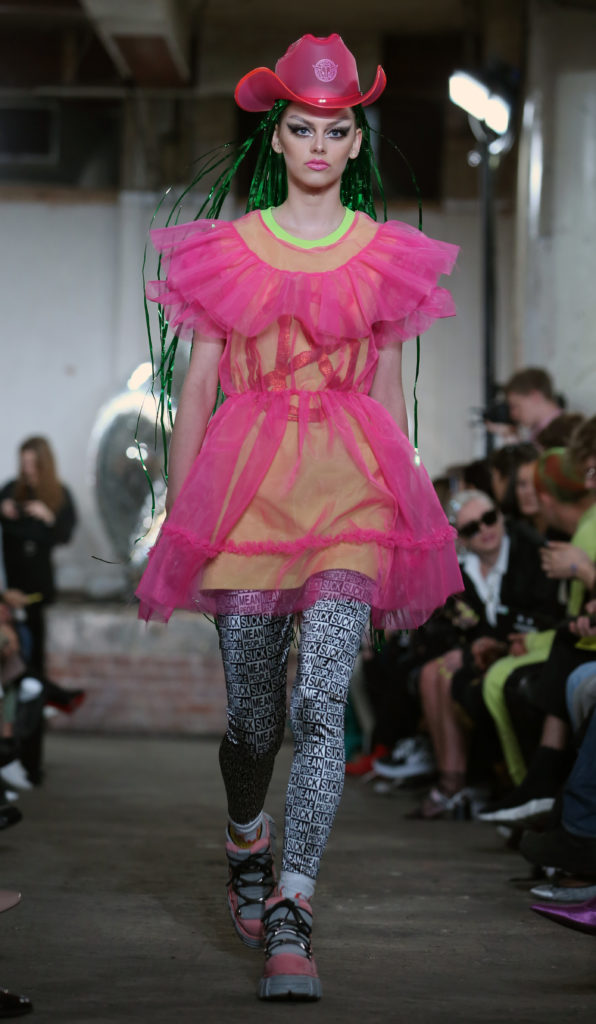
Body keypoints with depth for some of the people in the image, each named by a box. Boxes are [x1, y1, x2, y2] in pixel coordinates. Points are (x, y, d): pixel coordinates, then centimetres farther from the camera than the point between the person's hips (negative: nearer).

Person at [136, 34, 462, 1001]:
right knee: (254, 715, 6)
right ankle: (247, 843, 37)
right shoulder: (224, 248, 7)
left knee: (321, 705, -14)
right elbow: (197, 385, 8)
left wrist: (403, 513, 13)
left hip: (349, 486, 0)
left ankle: (290, 919, -11)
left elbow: (388, 389, 14)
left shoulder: (387, 255, 9)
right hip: (246, 482, 0)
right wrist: (179, 518, 5)